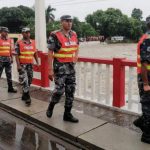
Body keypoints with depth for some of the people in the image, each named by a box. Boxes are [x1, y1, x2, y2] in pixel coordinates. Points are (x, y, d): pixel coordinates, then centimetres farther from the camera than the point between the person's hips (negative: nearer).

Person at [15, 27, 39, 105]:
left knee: (29, 81, 12)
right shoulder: (19, 43, -5)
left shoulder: (33, 42, 10)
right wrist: (18, 65, -16)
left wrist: (37, 62, 8)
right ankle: (27, 97, -7)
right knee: (25, 81, -12)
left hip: (30, 64, 6)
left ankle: (24, 95, 28)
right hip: (22, 65, -5)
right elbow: (16, 55, -8)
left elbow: (35, 53, 15)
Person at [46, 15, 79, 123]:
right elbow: (50, 53, -11)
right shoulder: (55, 36, -11)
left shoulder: (74, 34, 7)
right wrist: (50, 69, -14)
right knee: (59, 90, -6)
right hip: (60, 66, -6)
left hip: (70, 66, 6)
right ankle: (51, 106, 24)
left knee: (71, 90, 6)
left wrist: (75, 59, 11)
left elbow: (76, 48, 23)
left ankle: (67, 114, 17)